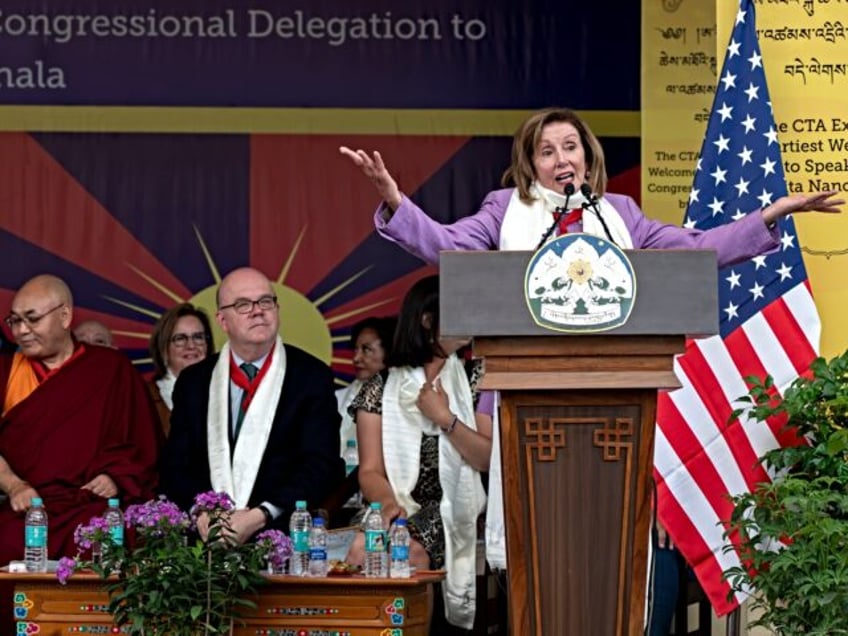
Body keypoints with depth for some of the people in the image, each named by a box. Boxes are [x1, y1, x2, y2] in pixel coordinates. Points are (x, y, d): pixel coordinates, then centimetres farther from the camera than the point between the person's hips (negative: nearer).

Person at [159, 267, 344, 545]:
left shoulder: (311, 376, 6)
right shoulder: (193, 382, 15)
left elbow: (321, 465, -2)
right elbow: (176, 465, 12)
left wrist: (259, 517, -14)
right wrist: (202, 512, -9)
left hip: (283, 533, -2)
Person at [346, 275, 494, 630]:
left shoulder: (474, 380, 12)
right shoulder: (381, 390, 9)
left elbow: (488, 460, 4)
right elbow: (370, 471, 0)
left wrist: (445, 418, -6)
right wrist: (389, 504, -21)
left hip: (455, 515, -1)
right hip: (402, 513, 1)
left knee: (409, 553, -31)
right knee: (364, 548, -31)